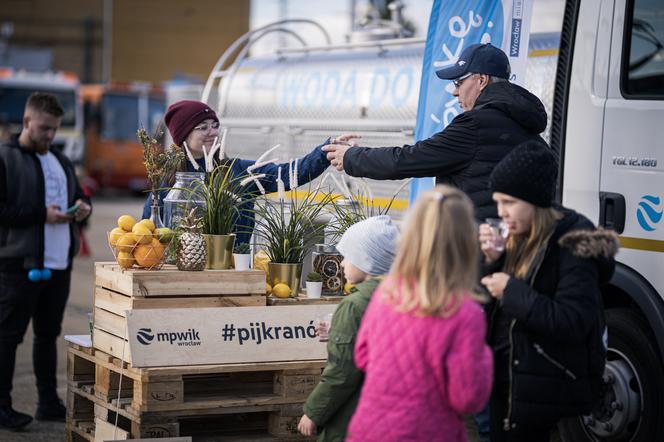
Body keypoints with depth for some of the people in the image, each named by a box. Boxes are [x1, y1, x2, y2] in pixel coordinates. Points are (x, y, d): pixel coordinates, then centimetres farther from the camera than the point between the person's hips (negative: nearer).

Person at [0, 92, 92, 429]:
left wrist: (83, 207, 3)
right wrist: (42, 215, -19)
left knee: (48, 334, 14)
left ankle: (49, 402, 21)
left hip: (59, 263, 7)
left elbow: (78, 195, 27)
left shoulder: (60, 161, 17)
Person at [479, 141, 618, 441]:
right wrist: (493, 261, -5)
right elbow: (498, 303, 12)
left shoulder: (572, 246, -18)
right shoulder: (522, 240, 8)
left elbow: (572, 323, -25)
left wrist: (512, 291, -24)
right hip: (506, 379, 8)